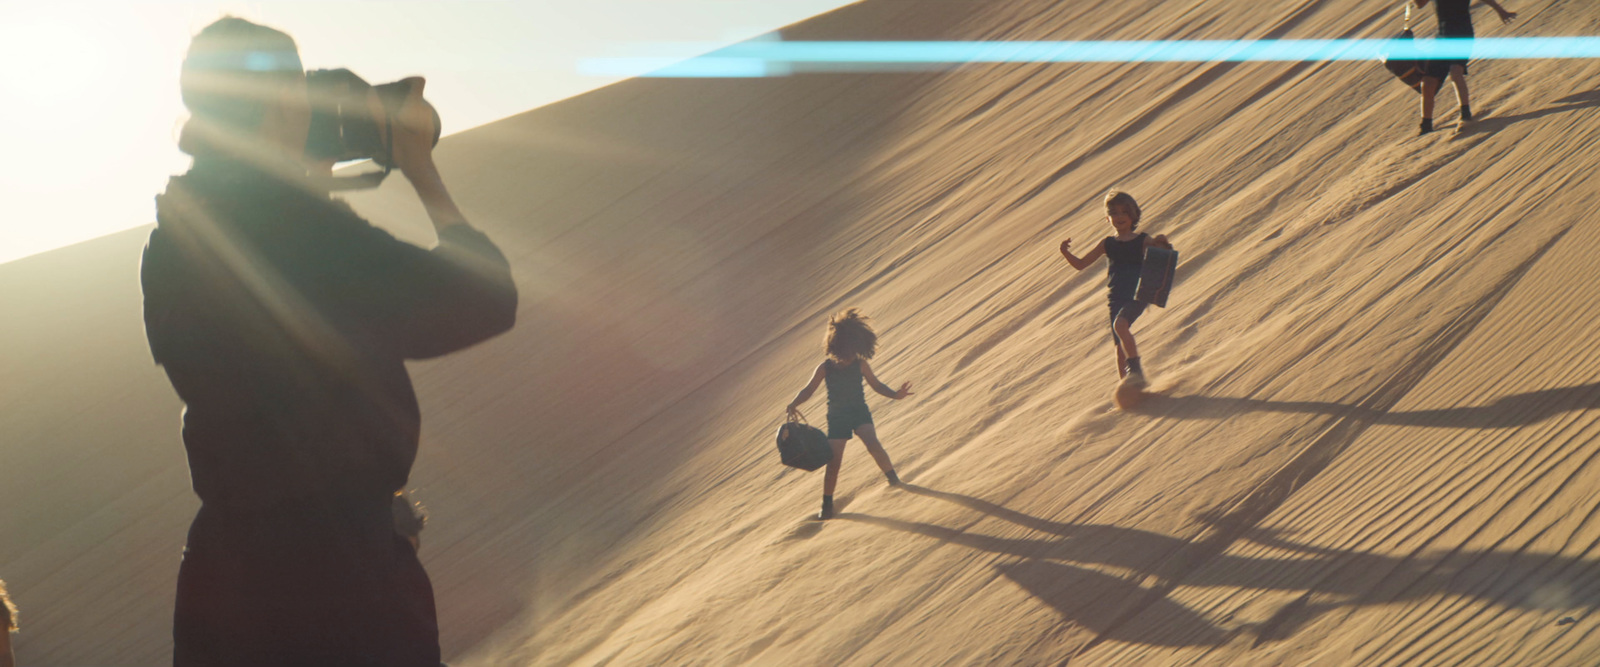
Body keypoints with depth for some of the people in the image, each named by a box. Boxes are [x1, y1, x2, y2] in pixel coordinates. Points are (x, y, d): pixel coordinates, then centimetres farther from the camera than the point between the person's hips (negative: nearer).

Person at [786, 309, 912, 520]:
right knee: (833, 463, -5)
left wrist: (895, 394, -7)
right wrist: (794, 404, -22)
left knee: (873, 445, -25)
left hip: (859, 412, 0)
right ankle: (827, 505, 9)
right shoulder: (826, 368, -10)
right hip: (837, 417, 0)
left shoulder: (861, 365, -6)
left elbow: (876, 385, 7)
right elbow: (809, 390, -5)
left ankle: (891, 475, 3)